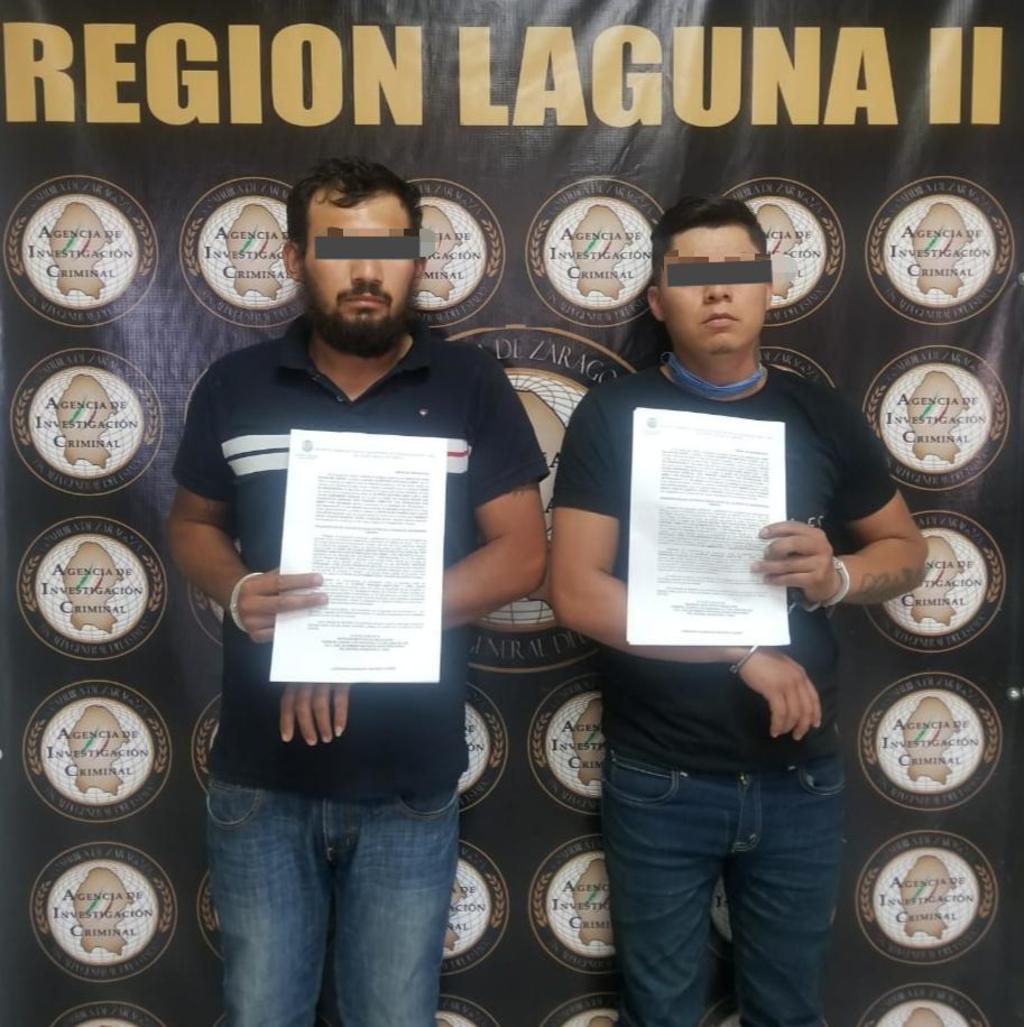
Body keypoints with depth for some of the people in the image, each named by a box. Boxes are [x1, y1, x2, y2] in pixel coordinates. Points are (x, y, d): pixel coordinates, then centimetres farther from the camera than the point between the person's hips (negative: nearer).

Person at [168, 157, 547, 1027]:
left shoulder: (472, 387, -5)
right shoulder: (234, 386, 1)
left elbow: (521, 554, -7)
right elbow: (192, 524, 11)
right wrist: (238, 592, -12)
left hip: (411, 780, -1)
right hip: (261, 776, 1)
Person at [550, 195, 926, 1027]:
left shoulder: (822, 417, 1)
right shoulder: (613, 415, -7)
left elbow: (907, 549, 12)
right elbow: (577, 593, -14)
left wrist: (838, 574, -11)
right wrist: (742, 651, -19)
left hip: (800, 777, 3)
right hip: (660, 781, -2)